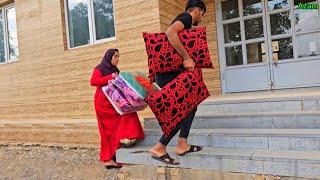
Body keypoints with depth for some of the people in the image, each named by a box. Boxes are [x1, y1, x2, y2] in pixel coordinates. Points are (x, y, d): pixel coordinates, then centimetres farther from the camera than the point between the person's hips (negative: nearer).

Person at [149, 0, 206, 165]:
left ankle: (182, 145, 13)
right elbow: (170, 32, -28)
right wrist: (187, 58, -28)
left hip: (168, 73, 10)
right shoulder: (186, 17, -5)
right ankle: (159, 148, -6)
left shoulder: (183, 22, 26)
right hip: (168, 73, -10)